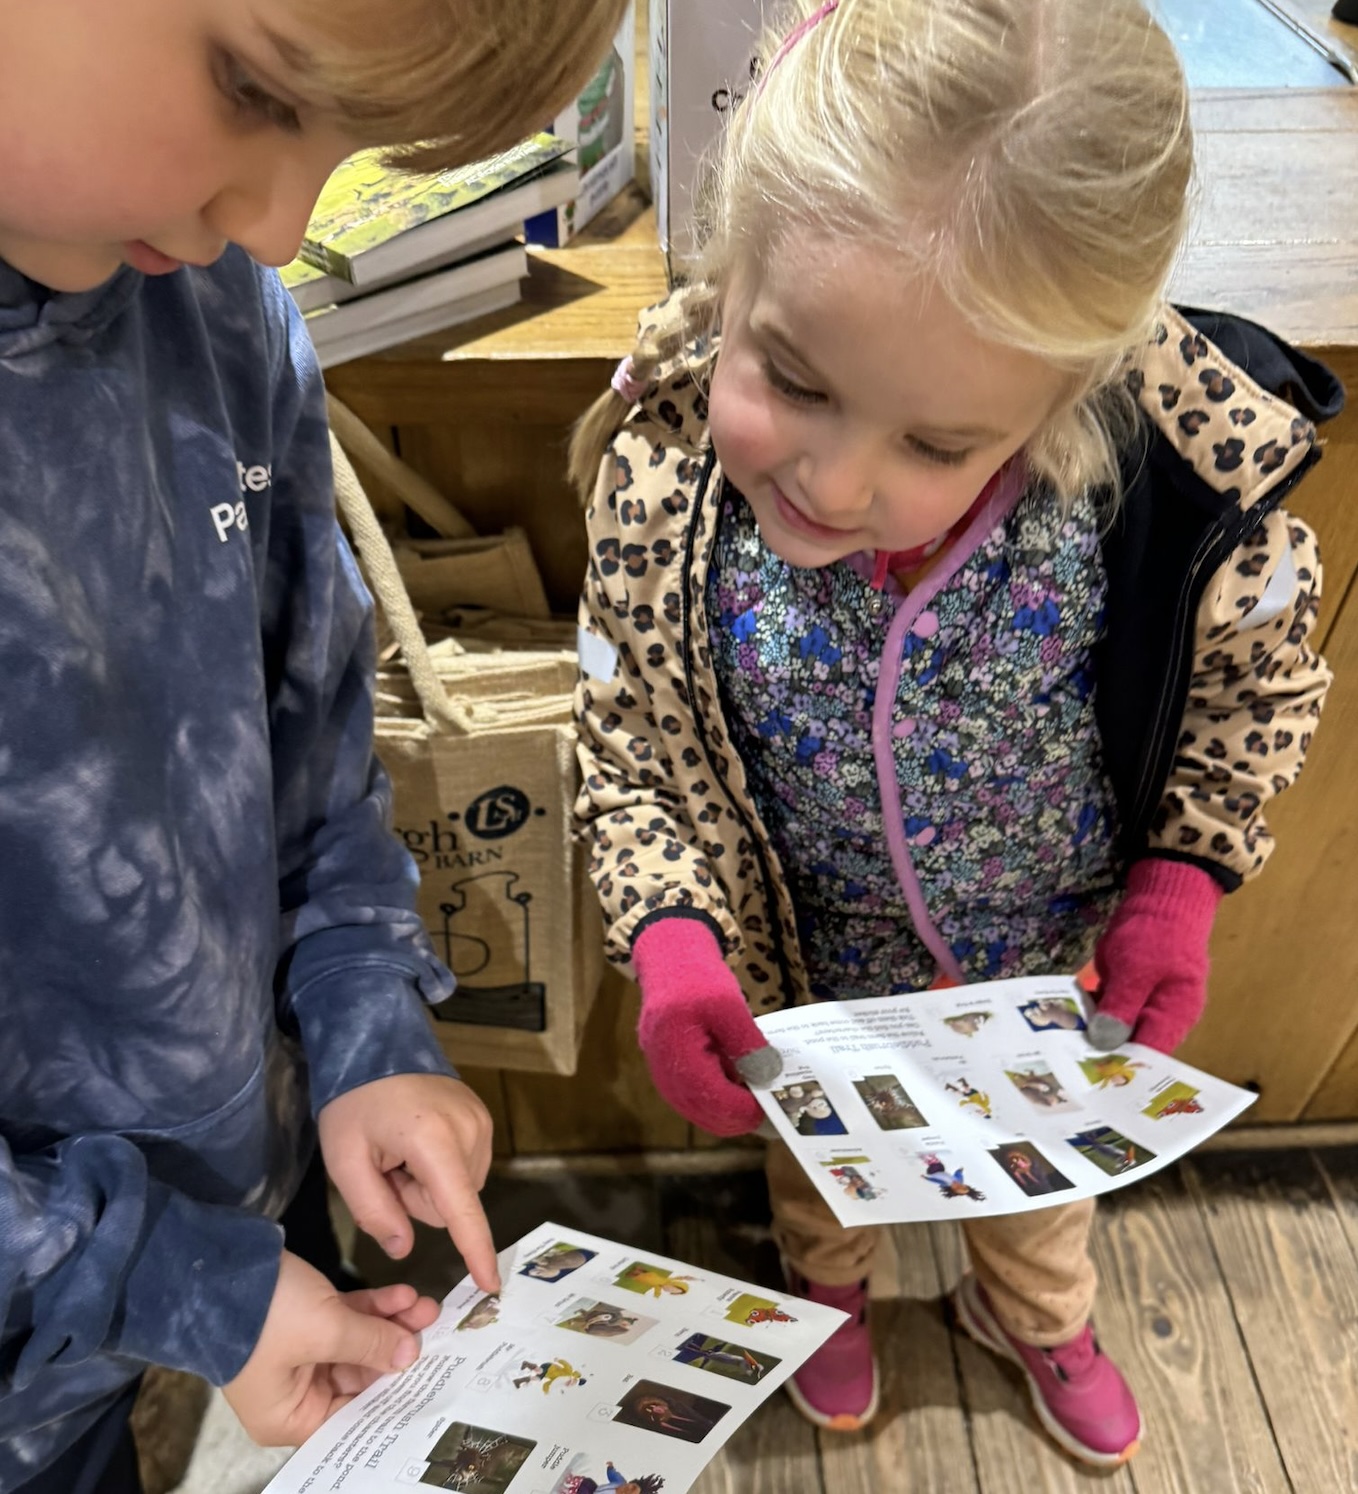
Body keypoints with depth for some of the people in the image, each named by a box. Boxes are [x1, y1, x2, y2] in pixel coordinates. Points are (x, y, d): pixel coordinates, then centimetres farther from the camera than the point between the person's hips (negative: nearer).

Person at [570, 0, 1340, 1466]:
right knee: (813, 1154, 32)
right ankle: (827, 1291, 70)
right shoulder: (660, 485, -32)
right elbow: (623, 744, -15)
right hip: (805, 966, 0)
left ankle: (1037, 1317, 70)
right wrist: (671, 931, -29)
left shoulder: (1176, 486, -33)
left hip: (1059, 962, 1)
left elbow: (1259, 689, -10)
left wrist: (1181, 880, -19)